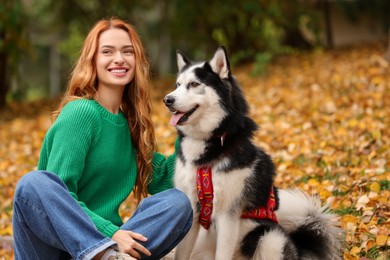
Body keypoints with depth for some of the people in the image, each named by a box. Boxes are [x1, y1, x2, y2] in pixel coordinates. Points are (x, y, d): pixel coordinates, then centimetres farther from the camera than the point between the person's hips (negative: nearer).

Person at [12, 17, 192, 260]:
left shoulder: (130, 121, 13)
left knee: (177, 202, -16)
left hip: (104, 237, 6)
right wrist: (110, 233, -26)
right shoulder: (80, 112, -9)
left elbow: (157, 180, 11)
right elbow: (57, 192, -15)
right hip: (57, 234, -6)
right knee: (34, 184, -34)